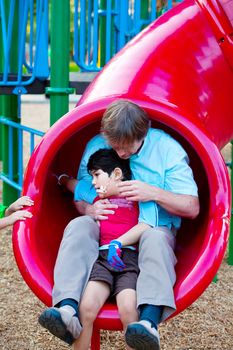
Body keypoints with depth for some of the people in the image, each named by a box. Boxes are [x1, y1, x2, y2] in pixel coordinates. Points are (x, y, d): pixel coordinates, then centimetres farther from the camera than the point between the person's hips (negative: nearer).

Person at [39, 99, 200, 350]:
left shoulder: (167, 148, -6)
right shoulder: (95, 146, 2)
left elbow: (192, 208, -6)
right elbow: (79, 198, 10)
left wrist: (153, 193, -20)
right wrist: (90, 209, -15)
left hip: (153, 228, -2)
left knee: (156, 238, -38)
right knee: (78, 226, -29)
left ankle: (149, 320, -61)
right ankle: (68, 309, -47)